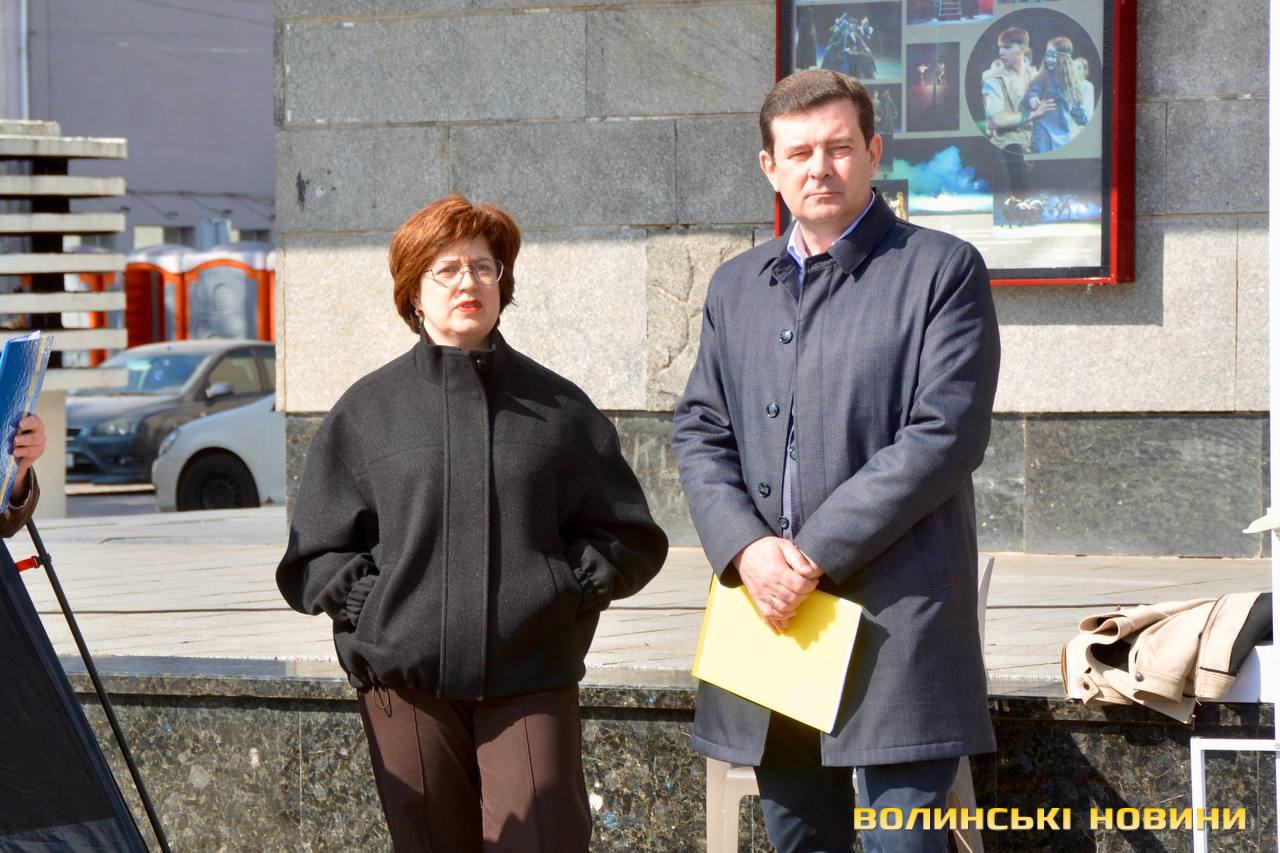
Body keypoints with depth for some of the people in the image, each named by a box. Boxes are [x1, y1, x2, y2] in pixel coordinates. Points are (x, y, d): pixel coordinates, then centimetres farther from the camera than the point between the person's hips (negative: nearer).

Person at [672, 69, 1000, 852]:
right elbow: (700, 432, 12)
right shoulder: (738, 286, 17)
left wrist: (815, 553, -15)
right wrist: (745, 547, -8)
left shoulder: (942, 271, -2)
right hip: (772, 612, 5)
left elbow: (945, 436, -11)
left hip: (898, 614, -5)